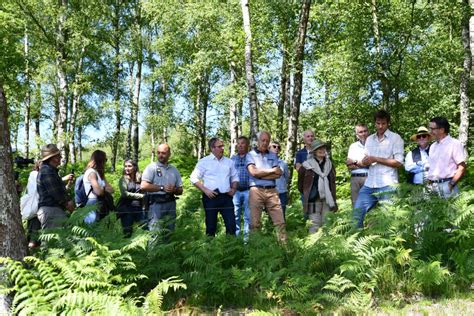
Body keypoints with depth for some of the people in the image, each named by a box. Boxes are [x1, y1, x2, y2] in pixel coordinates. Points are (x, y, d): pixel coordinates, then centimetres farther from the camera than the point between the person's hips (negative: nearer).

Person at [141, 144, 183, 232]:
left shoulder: (174, 170, 15)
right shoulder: (151, 167, -1)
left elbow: (180, 190, 16)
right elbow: (144, 186, -13)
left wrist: (174, 190, -7)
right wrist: (162, 188, -14)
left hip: (171, 204, 5)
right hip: (156, 204, -5)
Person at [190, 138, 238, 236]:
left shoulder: (229, 162, 13)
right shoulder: (204, 162, 1)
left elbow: (235, 177, 22)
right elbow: (194, 178, -1)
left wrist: (234, 189, 4)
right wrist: (205, 190, -10)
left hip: (226, 197, 3)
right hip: (211, 197, -3)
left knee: (231, 224, -2)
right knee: (211, 226, 4)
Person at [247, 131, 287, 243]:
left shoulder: (273, 155, 16)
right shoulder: (250, 155, 7)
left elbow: (278, 174, 3)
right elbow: (253, 172, -9)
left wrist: (260, 174, -5)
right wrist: (271, 171, -2)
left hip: (272, 191, 3)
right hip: (256, 191, -3)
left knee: (280, 222, -1)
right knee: (255, 223, -1)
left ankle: (284, 244, 3)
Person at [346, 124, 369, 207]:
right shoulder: (353, 146, 16)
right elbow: (349, 166, 8)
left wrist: (355, 162, -1)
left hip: (369, 177, -3)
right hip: (355, 178, 4)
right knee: (356, 204, 5)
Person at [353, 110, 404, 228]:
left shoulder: (395, 138, -1)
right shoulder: (369, 139, 16)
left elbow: (399, 163, -8)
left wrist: (376, 159, -12)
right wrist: (363, 162, -9)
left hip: (388, 185, -5)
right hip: (369, 184, 5)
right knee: (357, 213, 5)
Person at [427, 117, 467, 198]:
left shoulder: (455, 144, -2)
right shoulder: (433, 146, 18)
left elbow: (462, 167, -8)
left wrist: (451, 184, -15)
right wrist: (429, 184, 7)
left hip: (447, 184, -6)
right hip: (433, 185, 6)